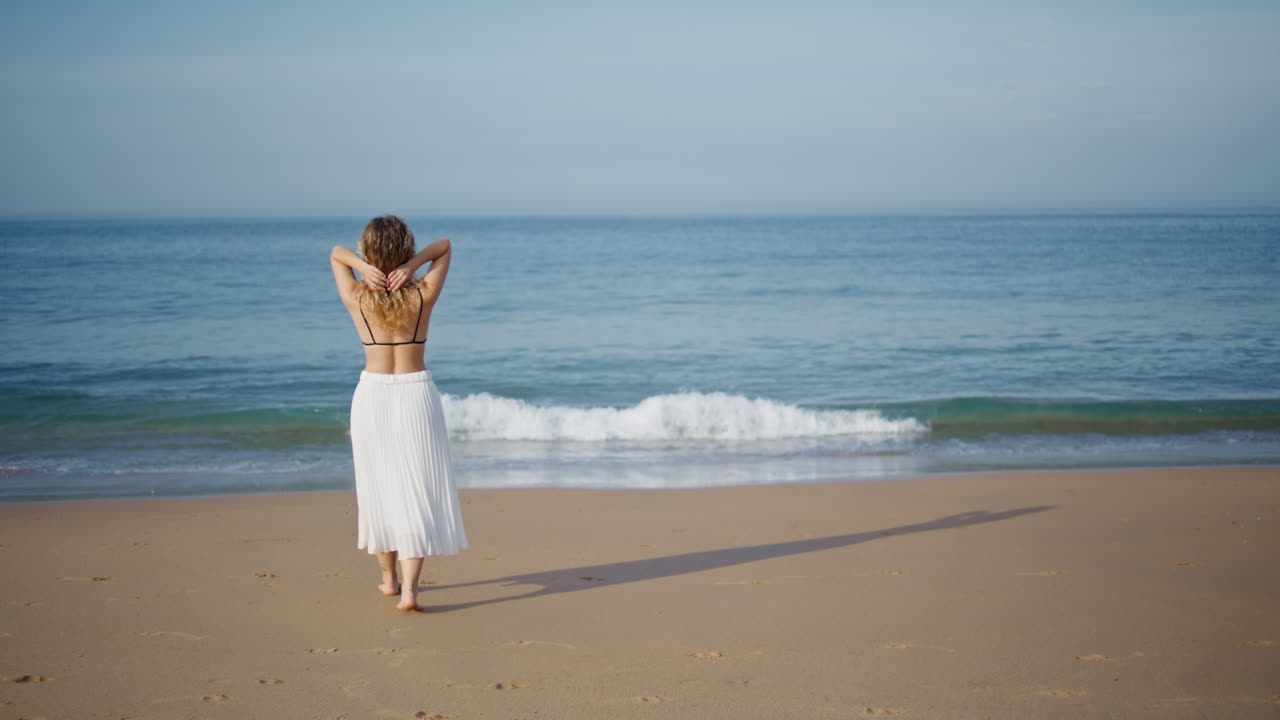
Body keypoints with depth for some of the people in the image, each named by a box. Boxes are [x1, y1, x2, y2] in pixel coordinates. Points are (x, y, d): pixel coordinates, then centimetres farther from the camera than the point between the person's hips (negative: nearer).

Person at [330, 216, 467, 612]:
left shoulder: (357, 299, -6)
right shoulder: (423, 296, -8)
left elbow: (336, 252, 10)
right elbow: (445, 246, 6)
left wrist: (363, 267, -11)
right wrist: (413, 265, -12)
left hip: (372, 393, 1)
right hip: (416, 394, -1)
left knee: (378, 487, 16)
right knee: (416, 491, -1)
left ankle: (389, 577, 27)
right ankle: (409, 588, -12)